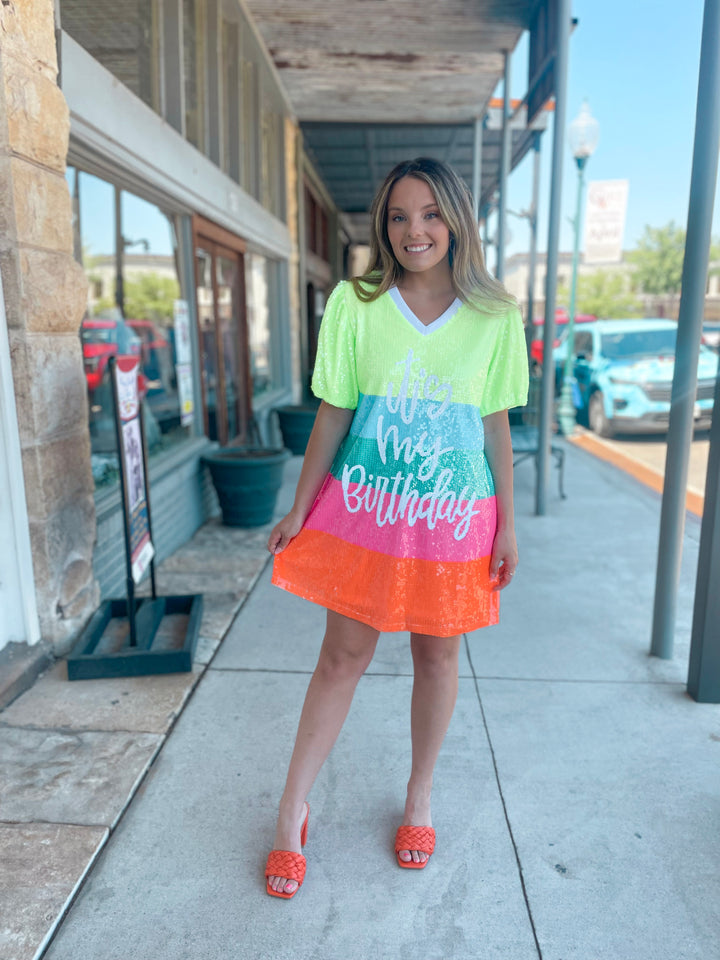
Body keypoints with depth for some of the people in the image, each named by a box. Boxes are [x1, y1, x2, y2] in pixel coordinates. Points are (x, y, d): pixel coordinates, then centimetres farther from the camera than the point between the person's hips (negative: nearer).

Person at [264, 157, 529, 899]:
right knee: (344, 653, 7)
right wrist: (299, 510, 0)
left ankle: (420, 798, 38)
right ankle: (292, 813, 27)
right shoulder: (353, 304, -4)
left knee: (436, 655, 13)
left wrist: (507, 524, 2)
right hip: (362, 506, -1)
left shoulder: (494, 317, -1)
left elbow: (496, 425, 3)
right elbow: (332, 416, -1)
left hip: (453, 515, 1)